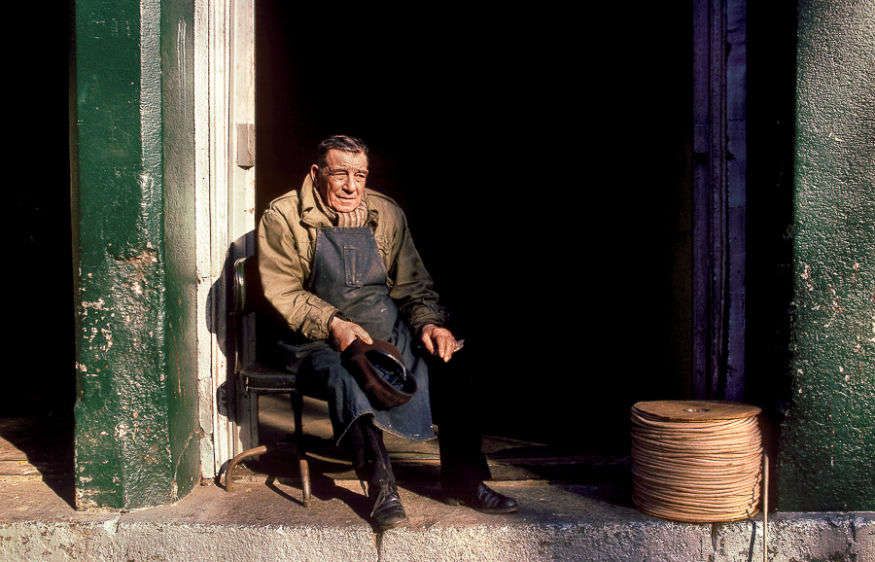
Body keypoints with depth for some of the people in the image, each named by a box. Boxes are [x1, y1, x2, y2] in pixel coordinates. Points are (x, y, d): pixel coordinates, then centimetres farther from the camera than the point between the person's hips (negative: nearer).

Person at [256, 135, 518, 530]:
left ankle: (462, 480, -10)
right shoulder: (283, 217, -3)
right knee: (344, 375, -37)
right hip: (319, 341, -3)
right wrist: (332, 324, -23)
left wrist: (429, 323, -10)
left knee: (448, 361, -21)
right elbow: (282, 292, -8)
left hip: (390, 332, 4)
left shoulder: (387, 214, 9)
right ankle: (380, 487, -32)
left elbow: (413, 285, 11)